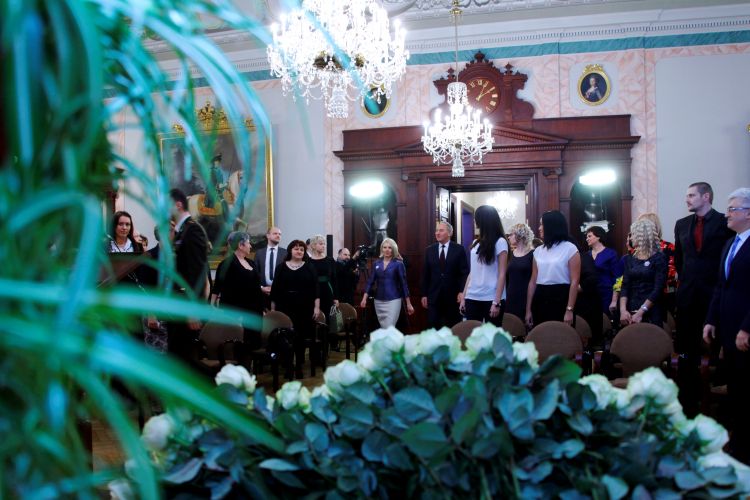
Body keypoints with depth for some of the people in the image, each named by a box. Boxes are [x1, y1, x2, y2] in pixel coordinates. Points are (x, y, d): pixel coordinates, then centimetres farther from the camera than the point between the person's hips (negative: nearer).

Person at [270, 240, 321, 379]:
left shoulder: (309, 268, 4)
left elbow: (316, 288, 1)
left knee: (301, 337, 4)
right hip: (285, 308, 0)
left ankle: (299, 366, 15)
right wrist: (273, 309, 2)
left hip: (304, 308, 0)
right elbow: (275, 289, 4)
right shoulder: (281, 267, 3)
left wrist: (317, 307, -6)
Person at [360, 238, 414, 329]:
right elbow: (370, 281, 7)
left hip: (393, 300, -4)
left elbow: (403, 283, -3)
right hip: (379, 301, 4)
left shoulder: (398, 264, -3)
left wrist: (408, 304, -3)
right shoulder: (377, 263, 7)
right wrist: (364, 298, -3)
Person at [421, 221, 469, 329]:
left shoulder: (459, 249, -1)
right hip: (434, 296, 2)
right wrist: (424, 294, 4)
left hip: (453, 296, -2)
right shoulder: (429, 250, 8)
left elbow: (465, 272, -3)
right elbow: (425, 274, 8)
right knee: (433, 328, -2)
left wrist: (462, 291, -12)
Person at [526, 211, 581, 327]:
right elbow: (533, 282, 12)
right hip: (540, 300, 5)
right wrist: (528, 310, 8)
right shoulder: (538, 251, 12)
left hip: (561, 299, -5)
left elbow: (574, 281, -9)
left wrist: (569, 310, -16)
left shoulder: (570, 249, -4)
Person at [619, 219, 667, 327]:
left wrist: (641, 312, -18)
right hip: (630, 312, 4)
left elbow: (658, 289, -11)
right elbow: (625, 286, 2)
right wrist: (623, 310, -12)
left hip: (651, 314, -4)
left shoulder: (659, 258, -3)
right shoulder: (629, 259, 10)